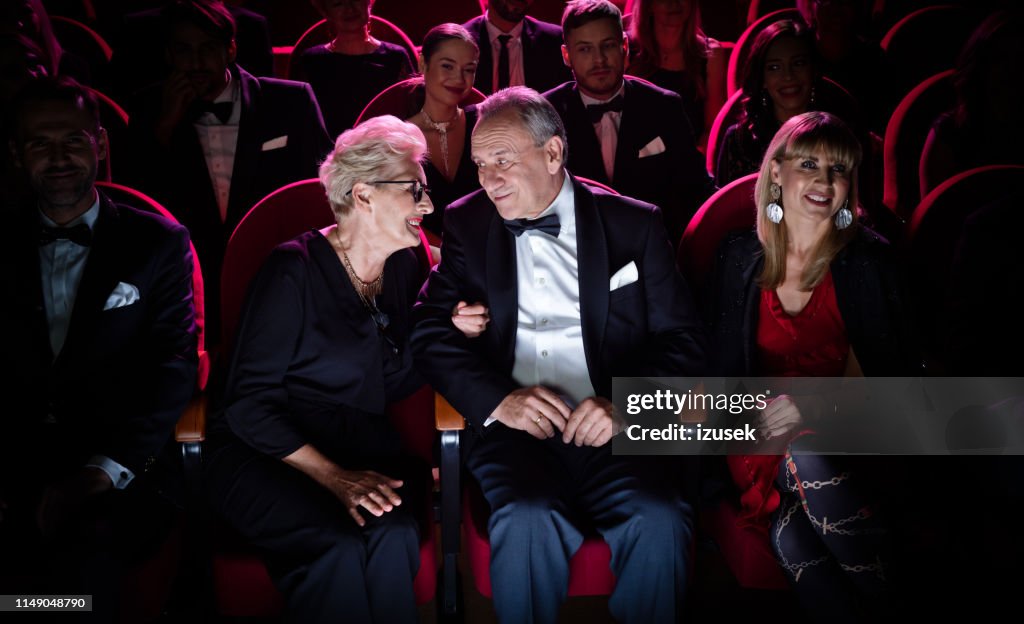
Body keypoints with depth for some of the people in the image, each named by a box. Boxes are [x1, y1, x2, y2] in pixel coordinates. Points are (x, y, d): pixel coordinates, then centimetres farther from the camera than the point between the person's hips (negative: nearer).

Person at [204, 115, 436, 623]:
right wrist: (335, 476, -21)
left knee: (391, 536, -30)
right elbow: (249, 404, -11)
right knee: (341, 546, -35)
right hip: (270, 458, -4)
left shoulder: (403, 268, 10)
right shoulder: (294, 272, -8)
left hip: (368, 454, 5)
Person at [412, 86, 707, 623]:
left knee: (660, 522, -29)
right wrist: (500, 399, -12)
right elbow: (430, 333, 6)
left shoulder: (633, 224, 10)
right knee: (527, 521, -31)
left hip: (609, 432, 0)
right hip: (512, 429, 0)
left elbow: (682, 339, 6)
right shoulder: (466, 224, 14)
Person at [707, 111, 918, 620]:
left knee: (807, 459, -36)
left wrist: (819, 406, -20)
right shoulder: (739, 256, 5)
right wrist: (756, 410, -13)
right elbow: (722, 366, 8)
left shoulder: (869, 260, 0)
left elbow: (898, 378, -4)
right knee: (789, 533, -32)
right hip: (763, 439, 1)